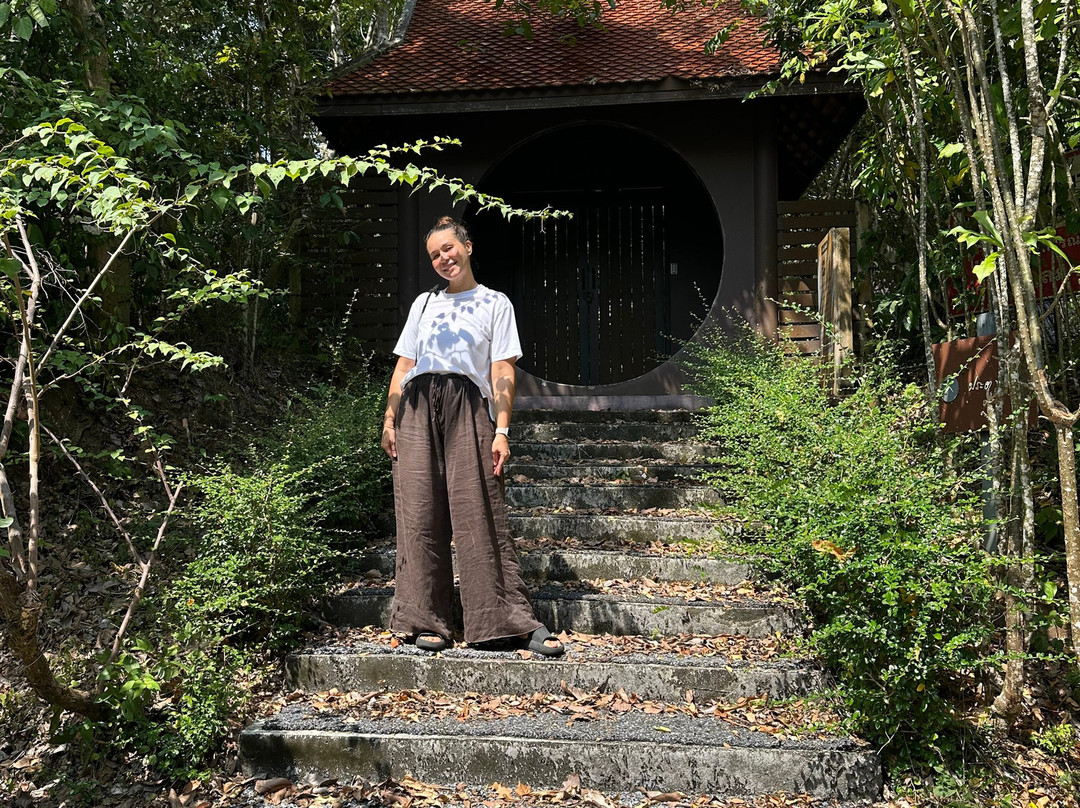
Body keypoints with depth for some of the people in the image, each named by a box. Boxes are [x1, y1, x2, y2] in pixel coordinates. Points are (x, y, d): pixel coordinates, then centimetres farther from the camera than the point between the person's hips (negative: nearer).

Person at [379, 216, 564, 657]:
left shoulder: (495, 303, 13)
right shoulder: (424, 303, 23)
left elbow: (502, 372, 4)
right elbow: (404, 366, 19)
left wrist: (502, 430, -6)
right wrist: (389, 421, 8)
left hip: (468, 404, -3)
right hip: (417, 407, 3)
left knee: (479, 514, -10)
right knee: (420, 514, -2)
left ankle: (516, 622, -6)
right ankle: (428, 621, 4)